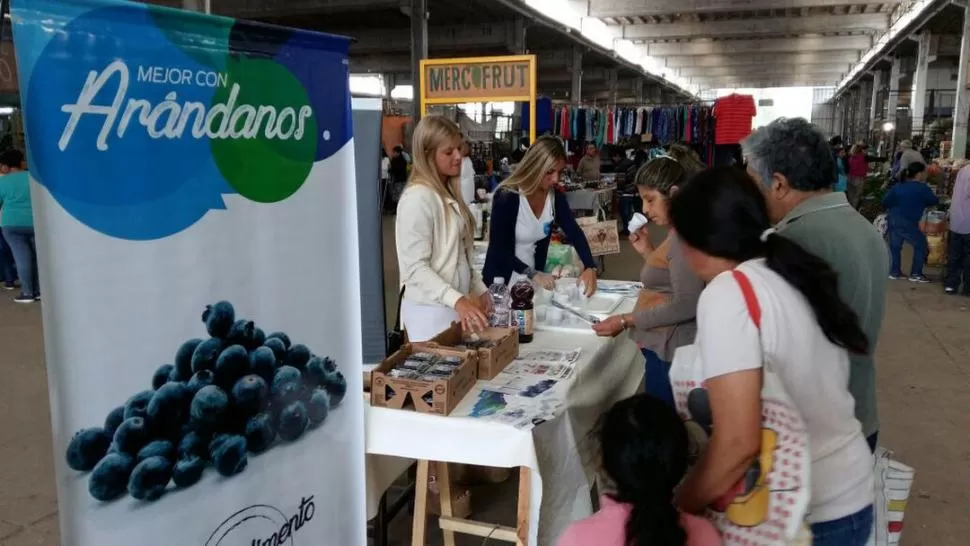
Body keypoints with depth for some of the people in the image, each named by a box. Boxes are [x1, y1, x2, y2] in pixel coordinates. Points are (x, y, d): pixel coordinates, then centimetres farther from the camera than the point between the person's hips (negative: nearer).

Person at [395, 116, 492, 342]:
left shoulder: (449, 194, 10)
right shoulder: (418, 198, -18)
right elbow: (416, 268, -22)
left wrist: (480, 289, 12)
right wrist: (457, 300, -30)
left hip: (455, 305, 8)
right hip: (430, 309, -8)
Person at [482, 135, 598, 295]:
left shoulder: (556, 197, -4)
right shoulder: (506, 197, -21)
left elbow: (575, 233, -6)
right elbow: (498, 247, -21)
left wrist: (590, 268, -22)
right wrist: (532, 274, -29)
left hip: (534, 281, 5)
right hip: (502, 281, -5)